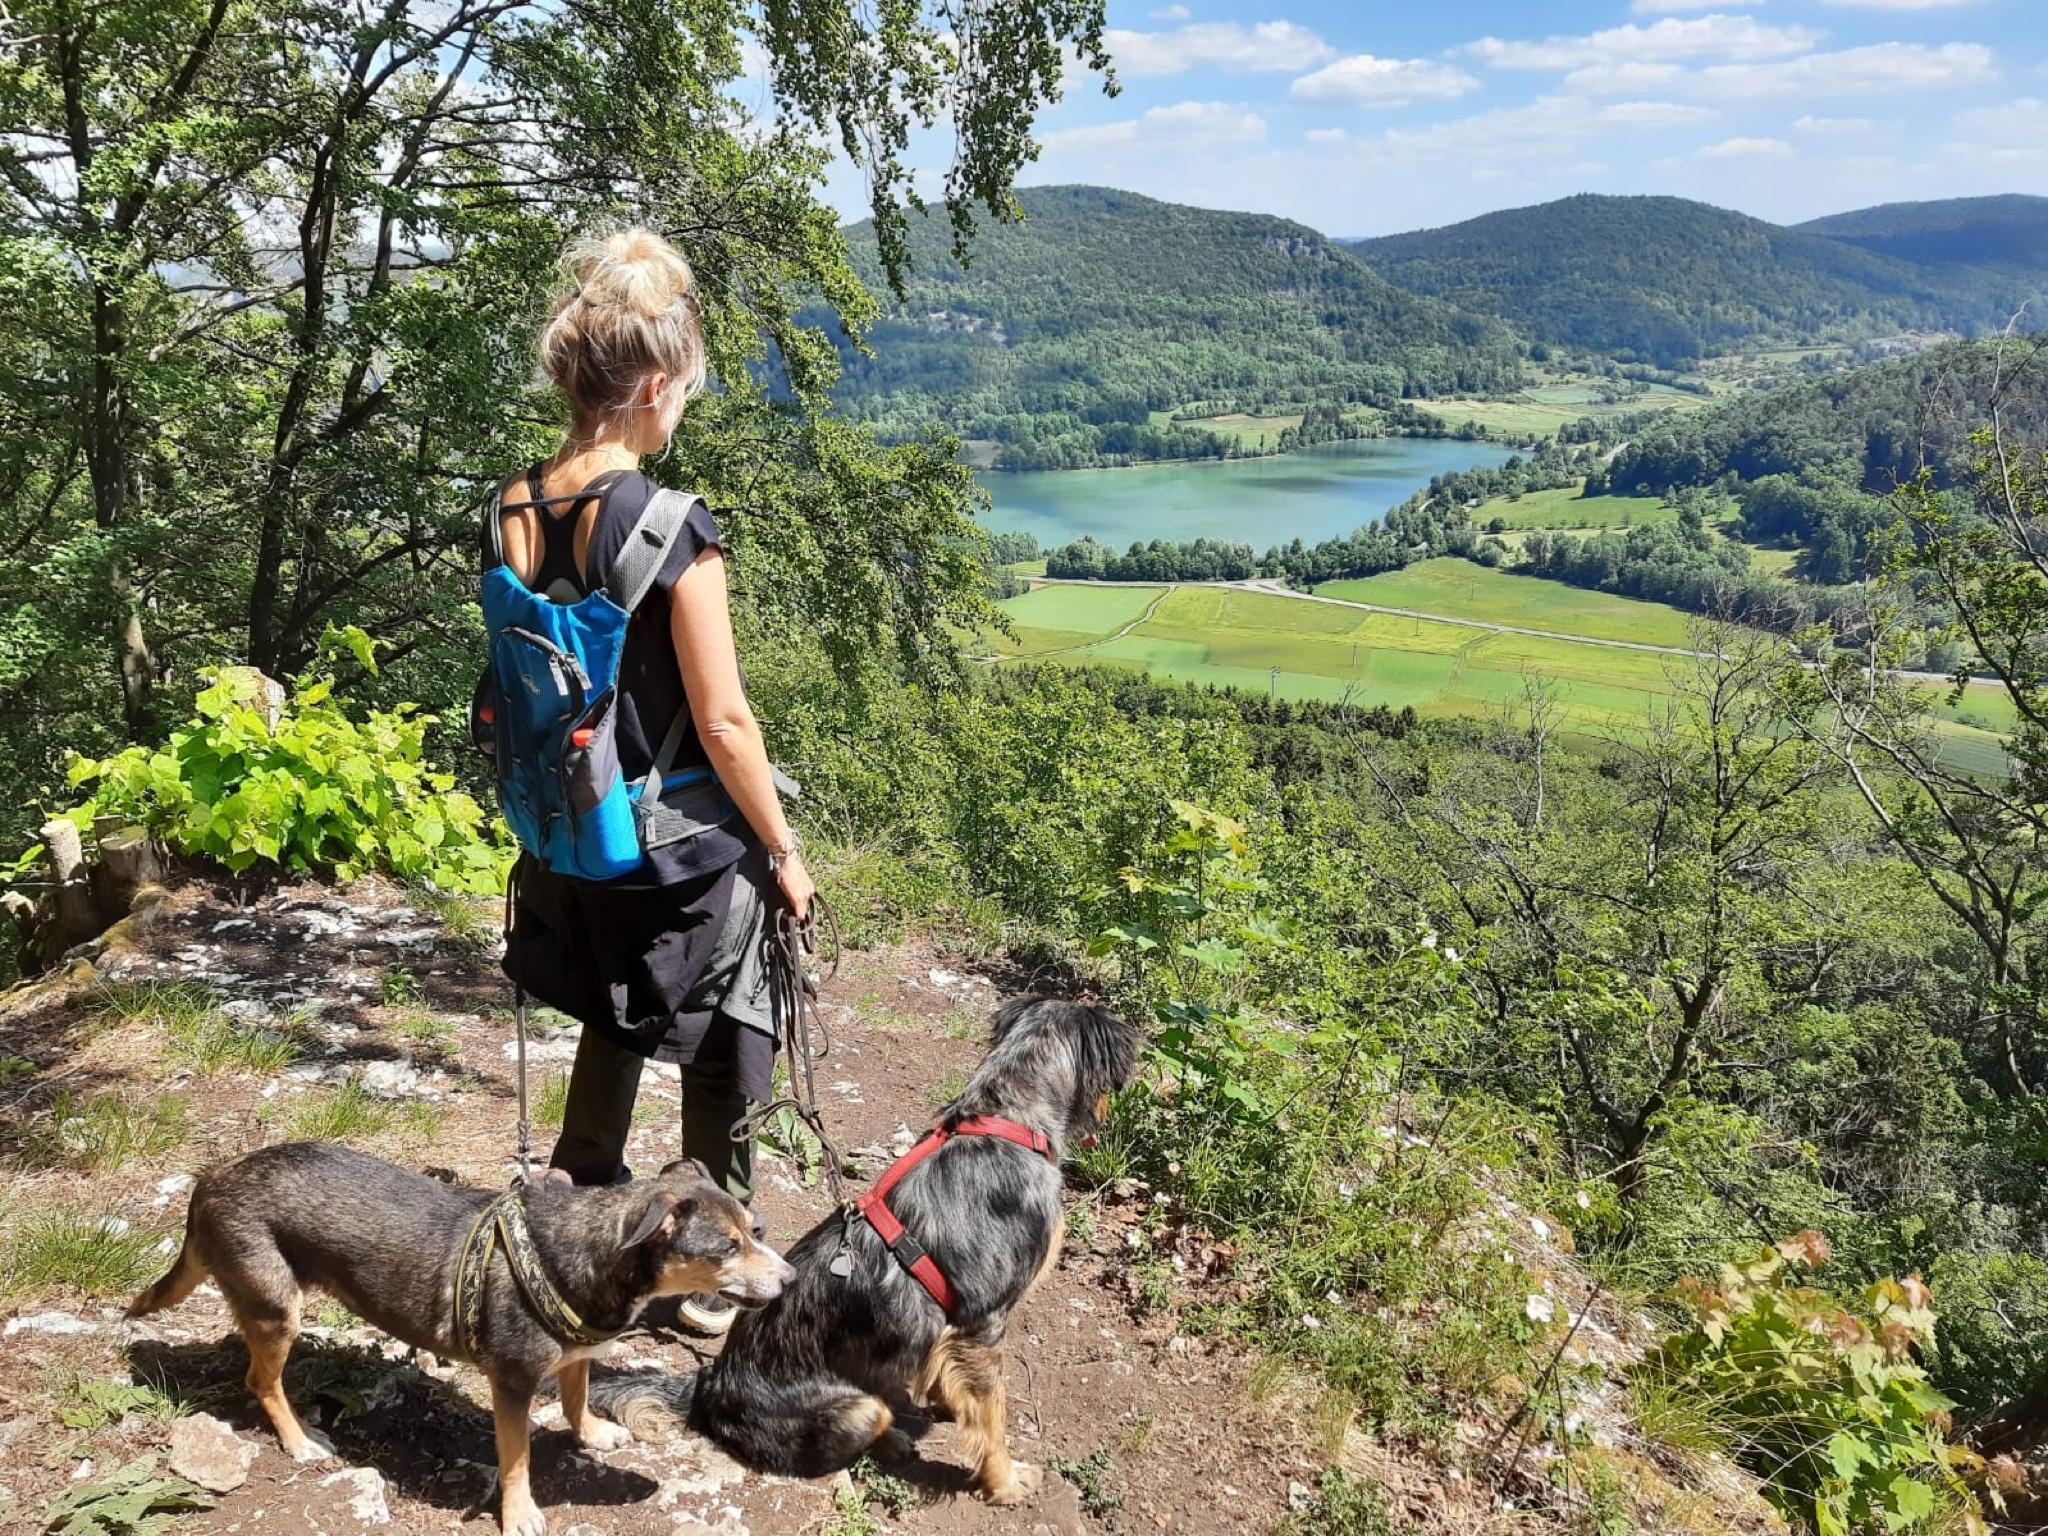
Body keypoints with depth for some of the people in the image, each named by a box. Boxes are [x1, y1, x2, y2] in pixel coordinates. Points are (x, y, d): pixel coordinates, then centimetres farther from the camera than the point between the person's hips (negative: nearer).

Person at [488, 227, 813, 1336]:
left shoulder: (509, 515, -3)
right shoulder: (674, 530, -23)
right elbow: (723, 723, -21)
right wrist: (783, 849, -8)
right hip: (685, 852, -6)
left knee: (616, 1018, 31)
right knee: (726, 1057, 15)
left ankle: (573, 1192, 46)